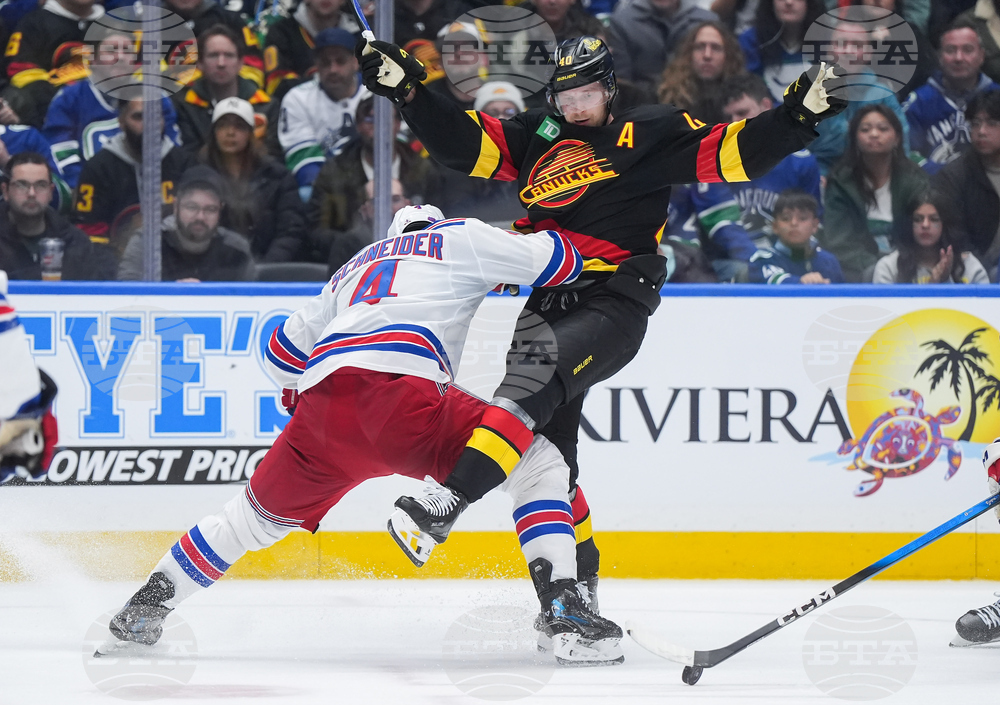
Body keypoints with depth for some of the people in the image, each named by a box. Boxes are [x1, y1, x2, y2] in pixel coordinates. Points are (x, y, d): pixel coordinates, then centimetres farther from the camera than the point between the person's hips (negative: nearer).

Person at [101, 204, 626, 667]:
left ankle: (146, 607, 34)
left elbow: (284, 349, 45)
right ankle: (564, 613, -14)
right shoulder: (459, 237, 24)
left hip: (323, 406, 6)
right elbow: (557, 261, 16)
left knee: (259, 513, 29)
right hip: (400, 391, -6)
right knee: (539, 466, 3)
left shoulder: (356, 267, 39)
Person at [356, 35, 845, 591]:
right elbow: (464, 143, 12)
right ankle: (577, 581, 22)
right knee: (546, 445, 7)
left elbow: (729, 154, 0)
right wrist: (407, 90, 1)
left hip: (613, 307, -7)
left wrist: (797, 116, -13)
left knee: (534, 381, -29)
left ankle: (444, 507, -42)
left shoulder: (651, 134, 4)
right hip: (547, 304, 7)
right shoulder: (537, 137, 17)